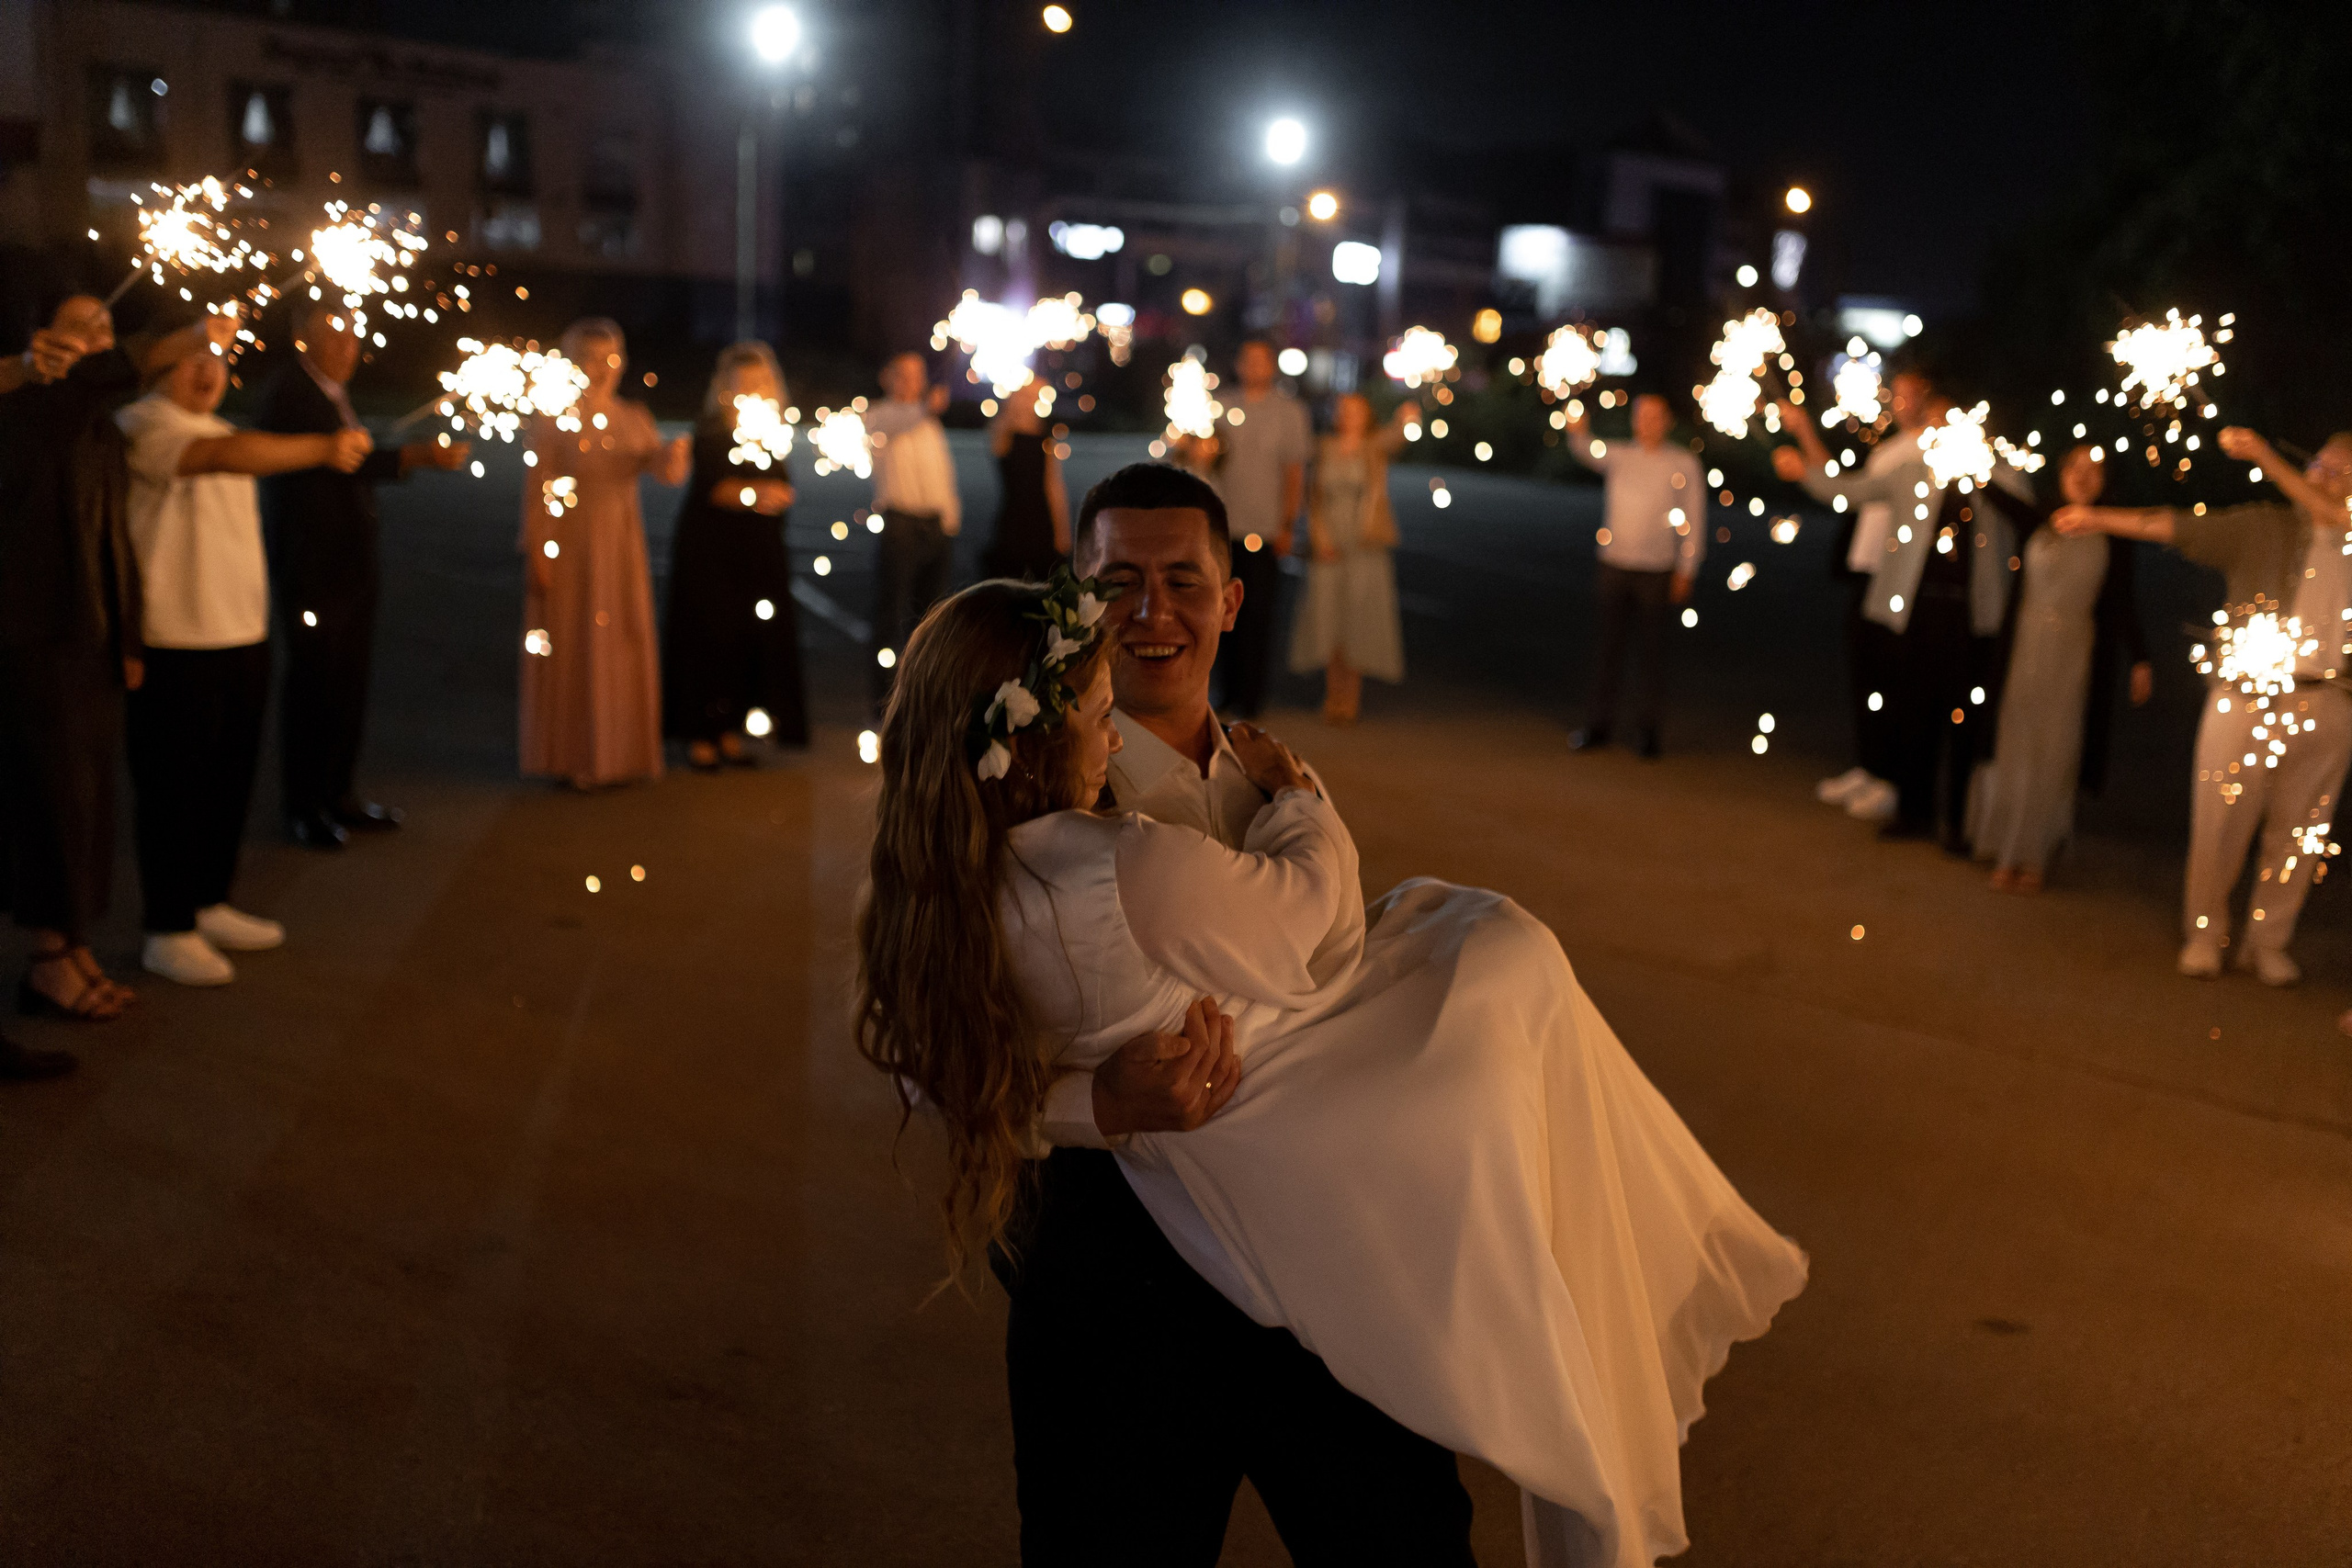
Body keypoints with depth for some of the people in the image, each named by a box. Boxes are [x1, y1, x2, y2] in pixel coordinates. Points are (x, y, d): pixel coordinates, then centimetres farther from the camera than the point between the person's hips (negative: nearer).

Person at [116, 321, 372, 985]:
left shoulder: (219, 430, 17)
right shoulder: (144, 424, -13)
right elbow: (227, 456, -32)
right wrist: (322, 448, -41)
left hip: (242, 637, 9)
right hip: (175, 646, -9)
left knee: (230, 781, 15)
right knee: (174, 788, -1)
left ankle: (210, 905, 30)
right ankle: (168, 931, 10)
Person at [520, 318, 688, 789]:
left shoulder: (635, 418, 8)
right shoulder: (553, 418, -4)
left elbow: (664, 472, -5)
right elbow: (537, 490, -6)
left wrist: (675, 454, -28)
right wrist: (537, 553, -12)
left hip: (622, 547, 4)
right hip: (570, 548, -4)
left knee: (624, 646, 7)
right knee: (571, 648, 0)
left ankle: (620, 752, 17)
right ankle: (571, 756, 8)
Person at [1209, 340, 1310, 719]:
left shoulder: (1288, 411, 2)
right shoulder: (1224, 407, 10)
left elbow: (1295, 471, 0)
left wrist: (1287, 524, -6)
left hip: (1265, 530, -3)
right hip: (1224, 527, 3)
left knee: (1258, 614, -2)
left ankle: (1251, 696, 5)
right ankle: (1228, 690, 17)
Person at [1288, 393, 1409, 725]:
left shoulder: (1375, 447, 1)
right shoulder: (1323, 451, 7)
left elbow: (1395, 436, -21)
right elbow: (1313, 498, 8)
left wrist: (1404, 418, -43)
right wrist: (1319, 536, -6)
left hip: (1366, 548, -2)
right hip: (1329, 547, 2)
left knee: (1357, 621, 0)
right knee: (1328, 622, 2)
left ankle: (1350, 698, 11)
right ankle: (1333, 696, 13)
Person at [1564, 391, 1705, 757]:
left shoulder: (1685, 465, 1)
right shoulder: (1619, 456, 6)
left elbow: (1694, 522, 1)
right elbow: (1589, 451, -13)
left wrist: (1686, 571, -3)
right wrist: (1577, 432, -36)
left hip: (1657, 571, -2)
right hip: (1615, 564, 2)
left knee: (1652, 649, 2)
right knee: (1609, 646, 7)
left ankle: (1648, 728, 11)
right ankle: (1599, 724, 15)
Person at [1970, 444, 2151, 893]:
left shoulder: (2112, 535, -1)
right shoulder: (2038, 521, 0)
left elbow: (2121, 603, 2)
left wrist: (2139, 660, 1)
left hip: (2077, 654, -1)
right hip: (2027, 647, 1)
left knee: (2054, 755, 3)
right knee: (2016, 749, 8)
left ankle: (2033, 856, 12)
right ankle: (2007, 854, 20)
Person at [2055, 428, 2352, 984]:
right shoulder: (2263, 527, 8)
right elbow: (2175, 527, 0)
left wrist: (2266, 458, -11)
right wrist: (2100, 518, -9)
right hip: (2247, 699, -2)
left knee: (2296, 834, 6)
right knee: (2220, 824, -1)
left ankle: (2268, 942, 18)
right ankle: (2205, 933, 13)